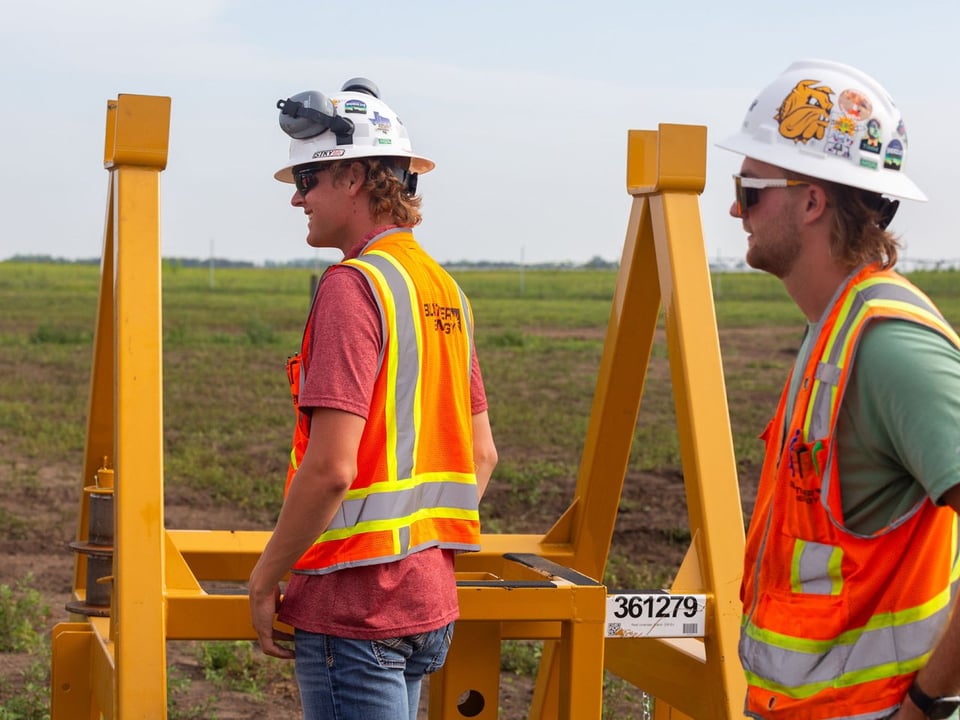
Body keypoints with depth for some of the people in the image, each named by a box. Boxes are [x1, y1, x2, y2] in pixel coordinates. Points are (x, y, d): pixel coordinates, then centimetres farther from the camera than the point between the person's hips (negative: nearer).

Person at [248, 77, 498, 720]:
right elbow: (481, 455, 16)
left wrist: (266, 579, -10)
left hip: (356, 608, -9)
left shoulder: (353, 287, -15)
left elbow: (330, 467, -21)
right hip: (431, 598, 9)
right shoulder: (445, 288, 11)